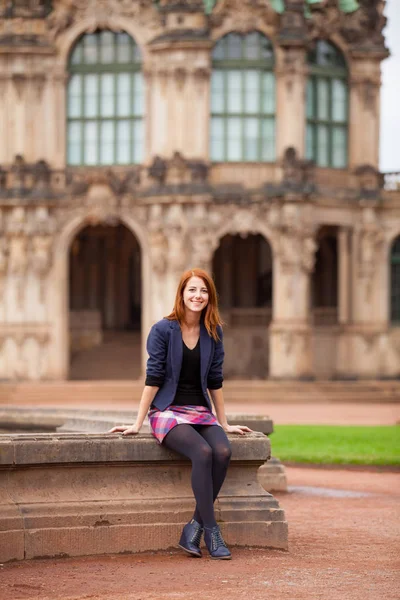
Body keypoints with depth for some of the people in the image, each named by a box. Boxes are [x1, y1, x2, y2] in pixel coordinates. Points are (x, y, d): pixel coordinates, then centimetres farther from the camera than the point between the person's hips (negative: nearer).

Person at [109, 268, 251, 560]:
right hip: (168, 412, -4)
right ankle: (211, 531, -27)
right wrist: (137, 424, -4)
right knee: (203, 452, -32)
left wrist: (225, 424, 16)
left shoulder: (214, 333, 8)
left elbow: (215, 381, 14)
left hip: (201, 413, 4)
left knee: (223, 451, -28)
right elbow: (153, 379, -4)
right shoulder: (163, 330, -5)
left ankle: (194, 529, -19)